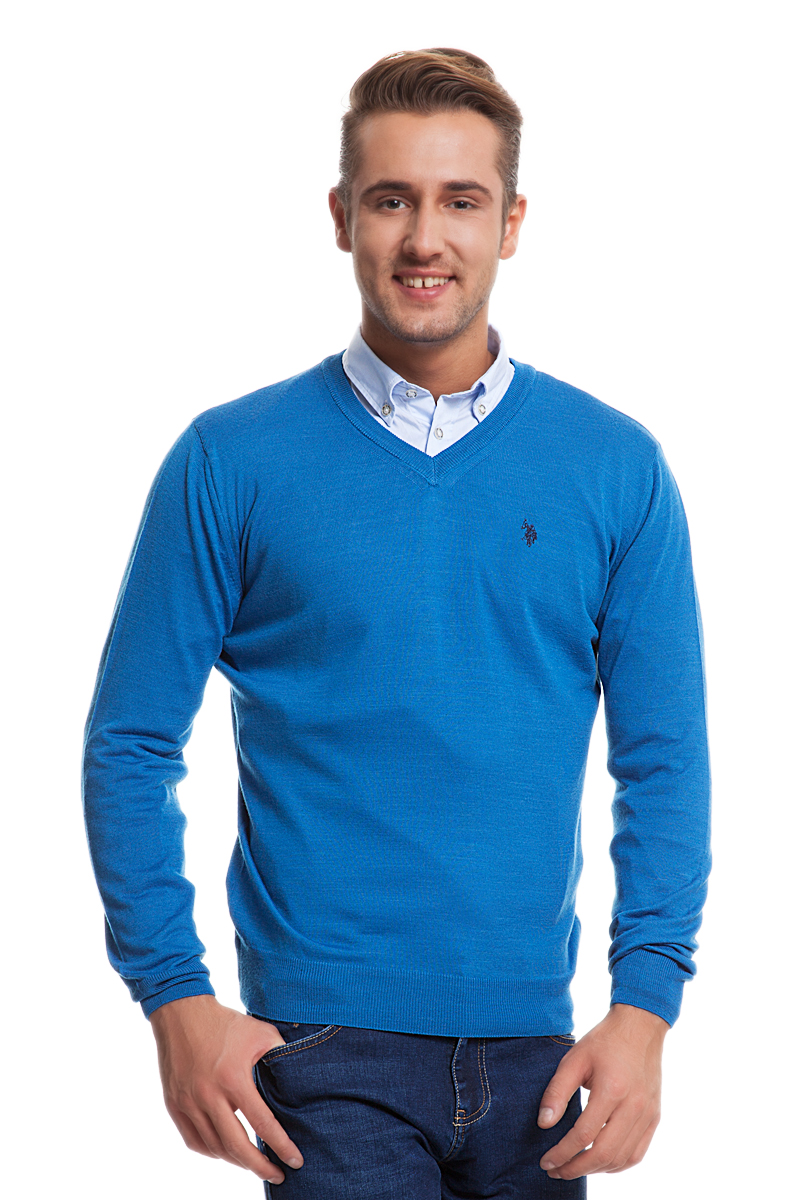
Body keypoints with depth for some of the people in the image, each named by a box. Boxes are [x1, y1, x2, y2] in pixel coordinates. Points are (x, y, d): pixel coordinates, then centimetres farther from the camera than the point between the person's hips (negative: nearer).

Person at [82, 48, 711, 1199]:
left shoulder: (617, 466, 3)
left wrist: (644, 1005, -6)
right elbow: (132, 744, 0)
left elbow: (664, 759, 3)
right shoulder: (230, 461, -2)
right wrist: (175, 997, -8)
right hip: (325, 1041, -2)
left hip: (533, 1039, 3)